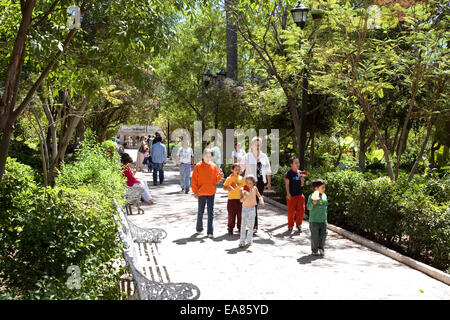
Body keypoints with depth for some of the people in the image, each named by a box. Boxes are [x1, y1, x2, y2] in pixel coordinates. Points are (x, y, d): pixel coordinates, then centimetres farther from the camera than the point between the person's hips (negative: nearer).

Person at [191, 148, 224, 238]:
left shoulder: (214, 166, 6)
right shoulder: (198, 166, -3)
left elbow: (216, 180, 10)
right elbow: (194, 180, -3)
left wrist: (220, 177, -12)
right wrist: (195, 192, -7)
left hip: (211, 193, 2)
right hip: (201, 193, -2)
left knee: (211, 212, 1)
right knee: (200, 212, 10)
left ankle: (210, 231, 5)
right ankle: (199, 229, 28)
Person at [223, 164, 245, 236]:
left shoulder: (242, 179, 6)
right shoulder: (229, 179, 0)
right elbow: (224, 187, 2)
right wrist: (227, 188, -18)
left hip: (240, 199, 2)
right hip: (231, 199, -2)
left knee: (240, 214, 5)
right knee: (231, 215, 2)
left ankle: (240, 228, 17)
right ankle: (230, 228, 14)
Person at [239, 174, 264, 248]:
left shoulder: (255, 188, -5)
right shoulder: (243, 189, -12)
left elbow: (259, 196, 6)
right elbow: (241, 200, -16)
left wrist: (261, 201, -12)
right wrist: (245, 197, -35)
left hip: (252, 209, 2)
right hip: (245, 208, -2)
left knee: (250, 226, 7)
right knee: (243, 225, -8)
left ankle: (249, 241, 19)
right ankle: (242, 242, -3)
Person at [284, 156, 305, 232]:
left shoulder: (300, 173, 8)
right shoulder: (289, 173, -7)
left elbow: (301, 185, 12)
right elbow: (287, 184, -7)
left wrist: (302, 180, -8)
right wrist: (288, 193, -14)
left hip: (300, 195, 5)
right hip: (291, 195, -4)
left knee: (301, 210, 3)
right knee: (291, 211, 2)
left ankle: (298, 224, 21)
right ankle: (290, 225, 19)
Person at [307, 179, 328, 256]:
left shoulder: (324, 196, 7)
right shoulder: (312, 196, -10)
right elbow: (308, 207, -13)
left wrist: (325, 217, 16)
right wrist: (313, 203, -31)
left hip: (323, 220, 5)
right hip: (314, 221, -5)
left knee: (323, 235, 6)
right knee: (315, 236, 1)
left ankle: (321, 249, 21)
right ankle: (314, 250, 14)